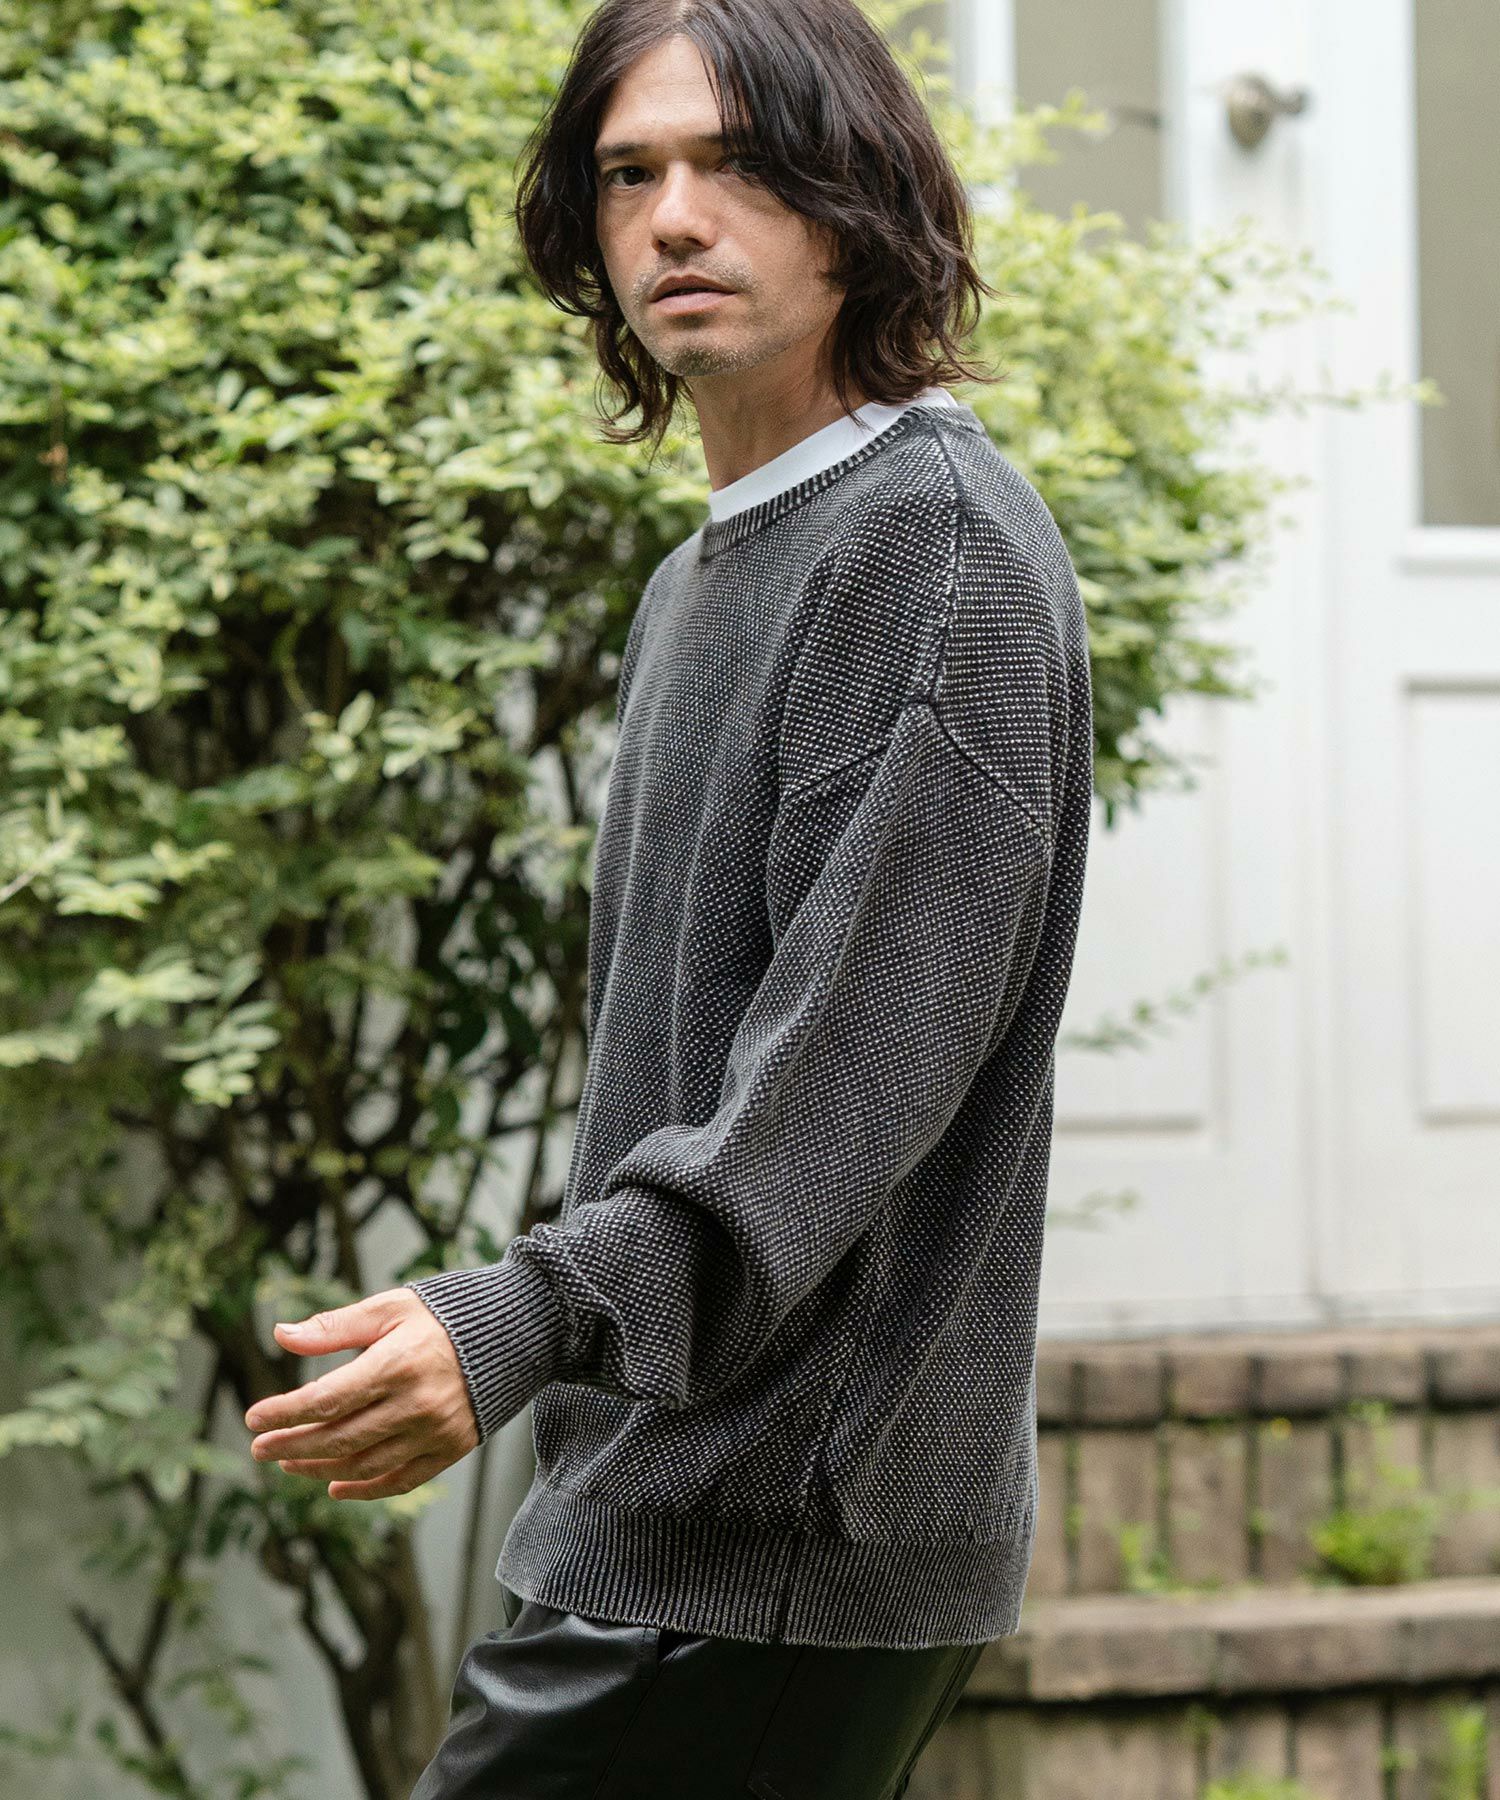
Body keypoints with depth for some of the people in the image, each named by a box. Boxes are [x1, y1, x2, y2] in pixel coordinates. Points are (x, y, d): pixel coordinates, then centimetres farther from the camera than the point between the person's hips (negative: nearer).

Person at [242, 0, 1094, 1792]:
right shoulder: (695, 586, 20)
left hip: (780, 1539, -9)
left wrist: (526, 1320, -30)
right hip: (657, 1515, 9)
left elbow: (855, 1061, -21)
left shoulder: (941, 538, -11)